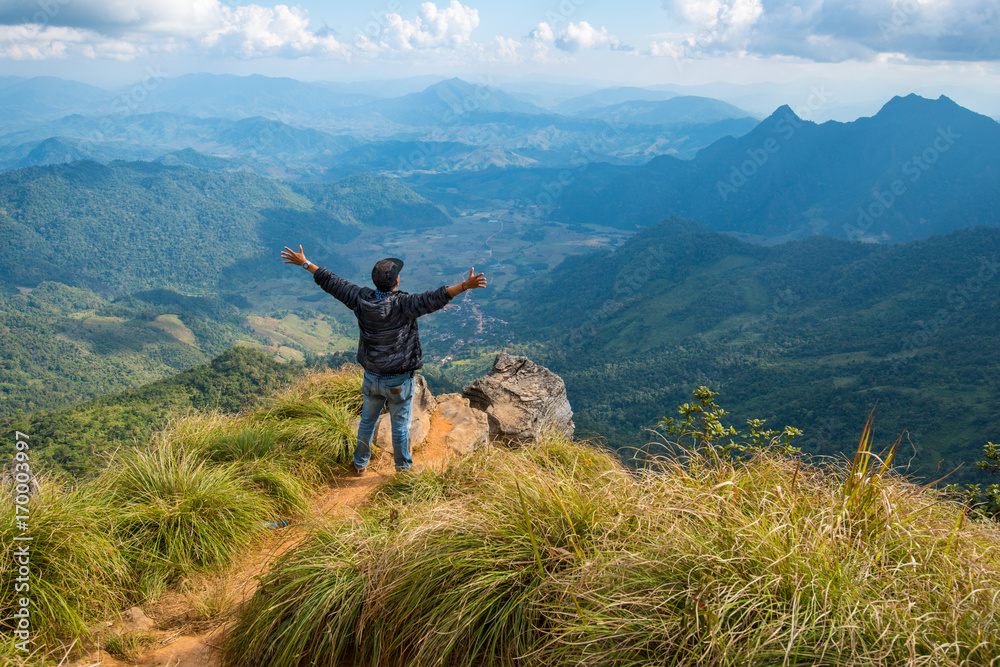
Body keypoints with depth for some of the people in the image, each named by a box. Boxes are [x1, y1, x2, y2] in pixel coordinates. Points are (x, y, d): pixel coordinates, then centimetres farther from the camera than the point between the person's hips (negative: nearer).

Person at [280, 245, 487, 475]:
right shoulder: (403, 305, -24)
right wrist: (465, 286, -43)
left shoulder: (361, 299, -10)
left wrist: (305, 263, 10)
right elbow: (435, 299, -35)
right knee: (400, 426, 14)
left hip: (371, 378, 5)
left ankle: (360, 464, 39)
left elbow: (331, 282, -1)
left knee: (367, 421, 23)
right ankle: (403, 468, 32)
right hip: (399, 382, -4)